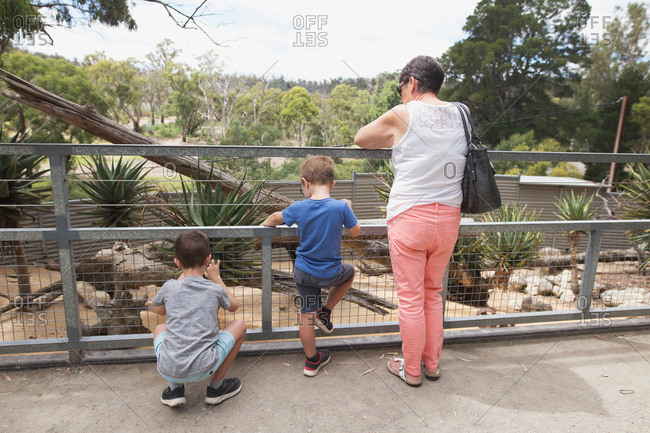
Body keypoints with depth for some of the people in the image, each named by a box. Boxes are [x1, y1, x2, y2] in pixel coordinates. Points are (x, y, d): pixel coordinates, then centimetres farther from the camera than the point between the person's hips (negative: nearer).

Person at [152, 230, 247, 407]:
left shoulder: (169, 287, -1)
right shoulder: (215, 290, -3)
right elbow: (234, 306, 20)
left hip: (168, 370, 2)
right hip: (202, 370, -2)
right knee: (239, 325, 17)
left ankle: (174, 389, 20)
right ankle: (216, 387, 21)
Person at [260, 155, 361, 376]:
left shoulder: (299, 208, -10)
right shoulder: (341, 207, -18)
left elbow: (275, 218, 8)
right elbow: (355, 232, -2)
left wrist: (263, 224, 30)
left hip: (303, 273, 2)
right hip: (330, 274, -2)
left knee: (307, 316, 13)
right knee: (349, 272, 31)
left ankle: (311, 362, 30)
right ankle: (325, 311, 27)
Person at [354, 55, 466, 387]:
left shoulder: (401, 116, -7)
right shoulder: (461, 115, 8)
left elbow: (360, 139, 6)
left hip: (410, 217, -5)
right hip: (448, 218, 6)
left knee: (410, 298, 8)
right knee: (433, 293, 20)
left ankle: (411, 370, 25)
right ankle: (432, 363, 34)